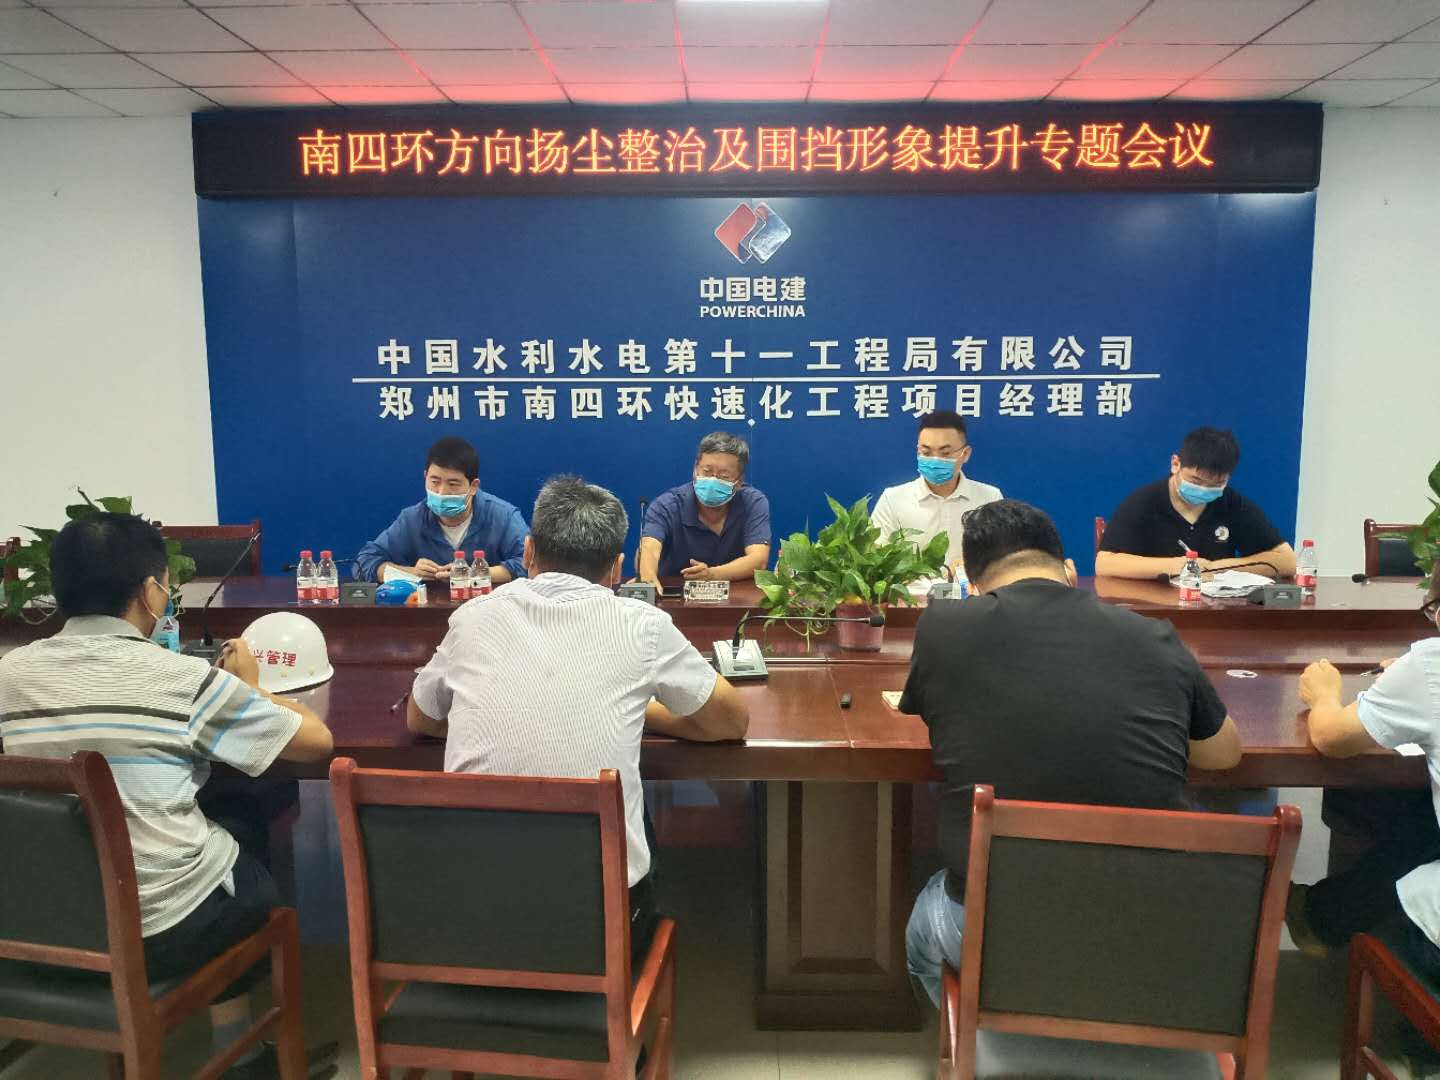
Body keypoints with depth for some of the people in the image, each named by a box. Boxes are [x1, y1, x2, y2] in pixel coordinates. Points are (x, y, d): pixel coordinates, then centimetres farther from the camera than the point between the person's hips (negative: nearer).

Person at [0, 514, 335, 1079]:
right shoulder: (184, 679, -17)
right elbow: (317, 740, -10)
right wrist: (248, 689, 7)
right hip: (161, 930, -5)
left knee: (227, 838, 27)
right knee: (264, 866, 25)